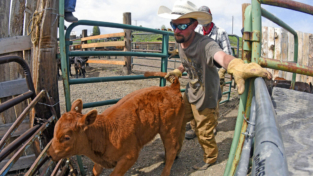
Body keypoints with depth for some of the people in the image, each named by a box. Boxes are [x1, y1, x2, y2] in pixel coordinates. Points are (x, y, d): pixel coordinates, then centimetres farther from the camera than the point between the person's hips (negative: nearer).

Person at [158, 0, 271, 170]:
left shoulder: (205, 44, -31)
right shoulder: (180, 43, -5)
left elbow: (221, 56, -56)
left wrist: (238, 67, -75)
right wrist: (177, 71, 4)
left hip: (206, 98, -7)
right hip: (190, 93, 7)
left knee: (204, 133, 10)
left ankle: (210, 158, 42)